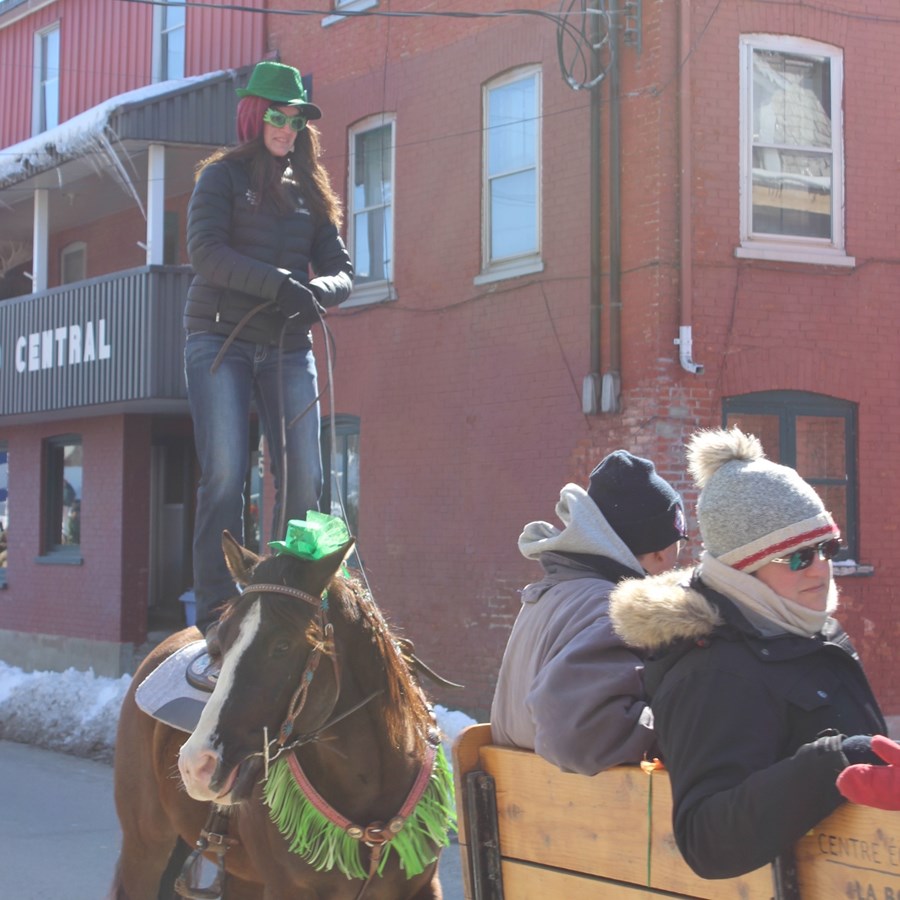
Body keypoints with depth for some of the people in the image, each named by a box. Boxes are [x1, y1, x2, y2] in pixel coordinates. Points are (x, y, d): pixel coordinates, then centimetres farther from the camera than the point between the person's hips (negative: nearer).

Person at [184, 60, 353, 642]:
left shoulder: (311, 191, 19)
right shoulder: (223, 175, 6)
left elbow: (342, 269, 12)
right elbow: (205, 251, -10)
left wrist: (319, 289, -12)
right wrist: (278, 284, -20)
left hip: (288, 348, 4)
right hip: (220, 341, -4)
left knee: (304, 478, -5)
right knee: (225, 474, -11)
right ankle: (217, 611, -9)